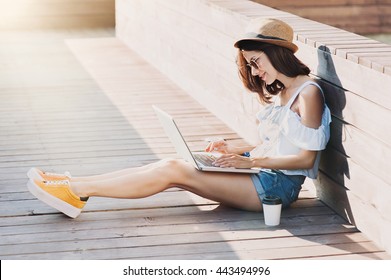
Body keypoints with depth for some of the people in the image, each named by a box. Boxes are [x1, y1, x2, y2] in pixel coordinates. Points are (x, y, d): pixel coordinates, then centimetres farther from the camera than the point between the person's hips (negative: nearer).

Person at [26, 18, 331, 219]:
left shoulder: (308, 93, -12)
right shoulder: (280, 91, 17)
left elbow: (306, 158, -16)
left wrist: (251, 161, -18)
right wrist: (236, 150, 6)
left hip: (279, 185, -9)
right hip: (263, 173, 9)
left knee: (173, 170, -18)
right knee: (171, 167, -6)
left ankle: (77, 191, -16)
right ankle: (75, 185, -8)